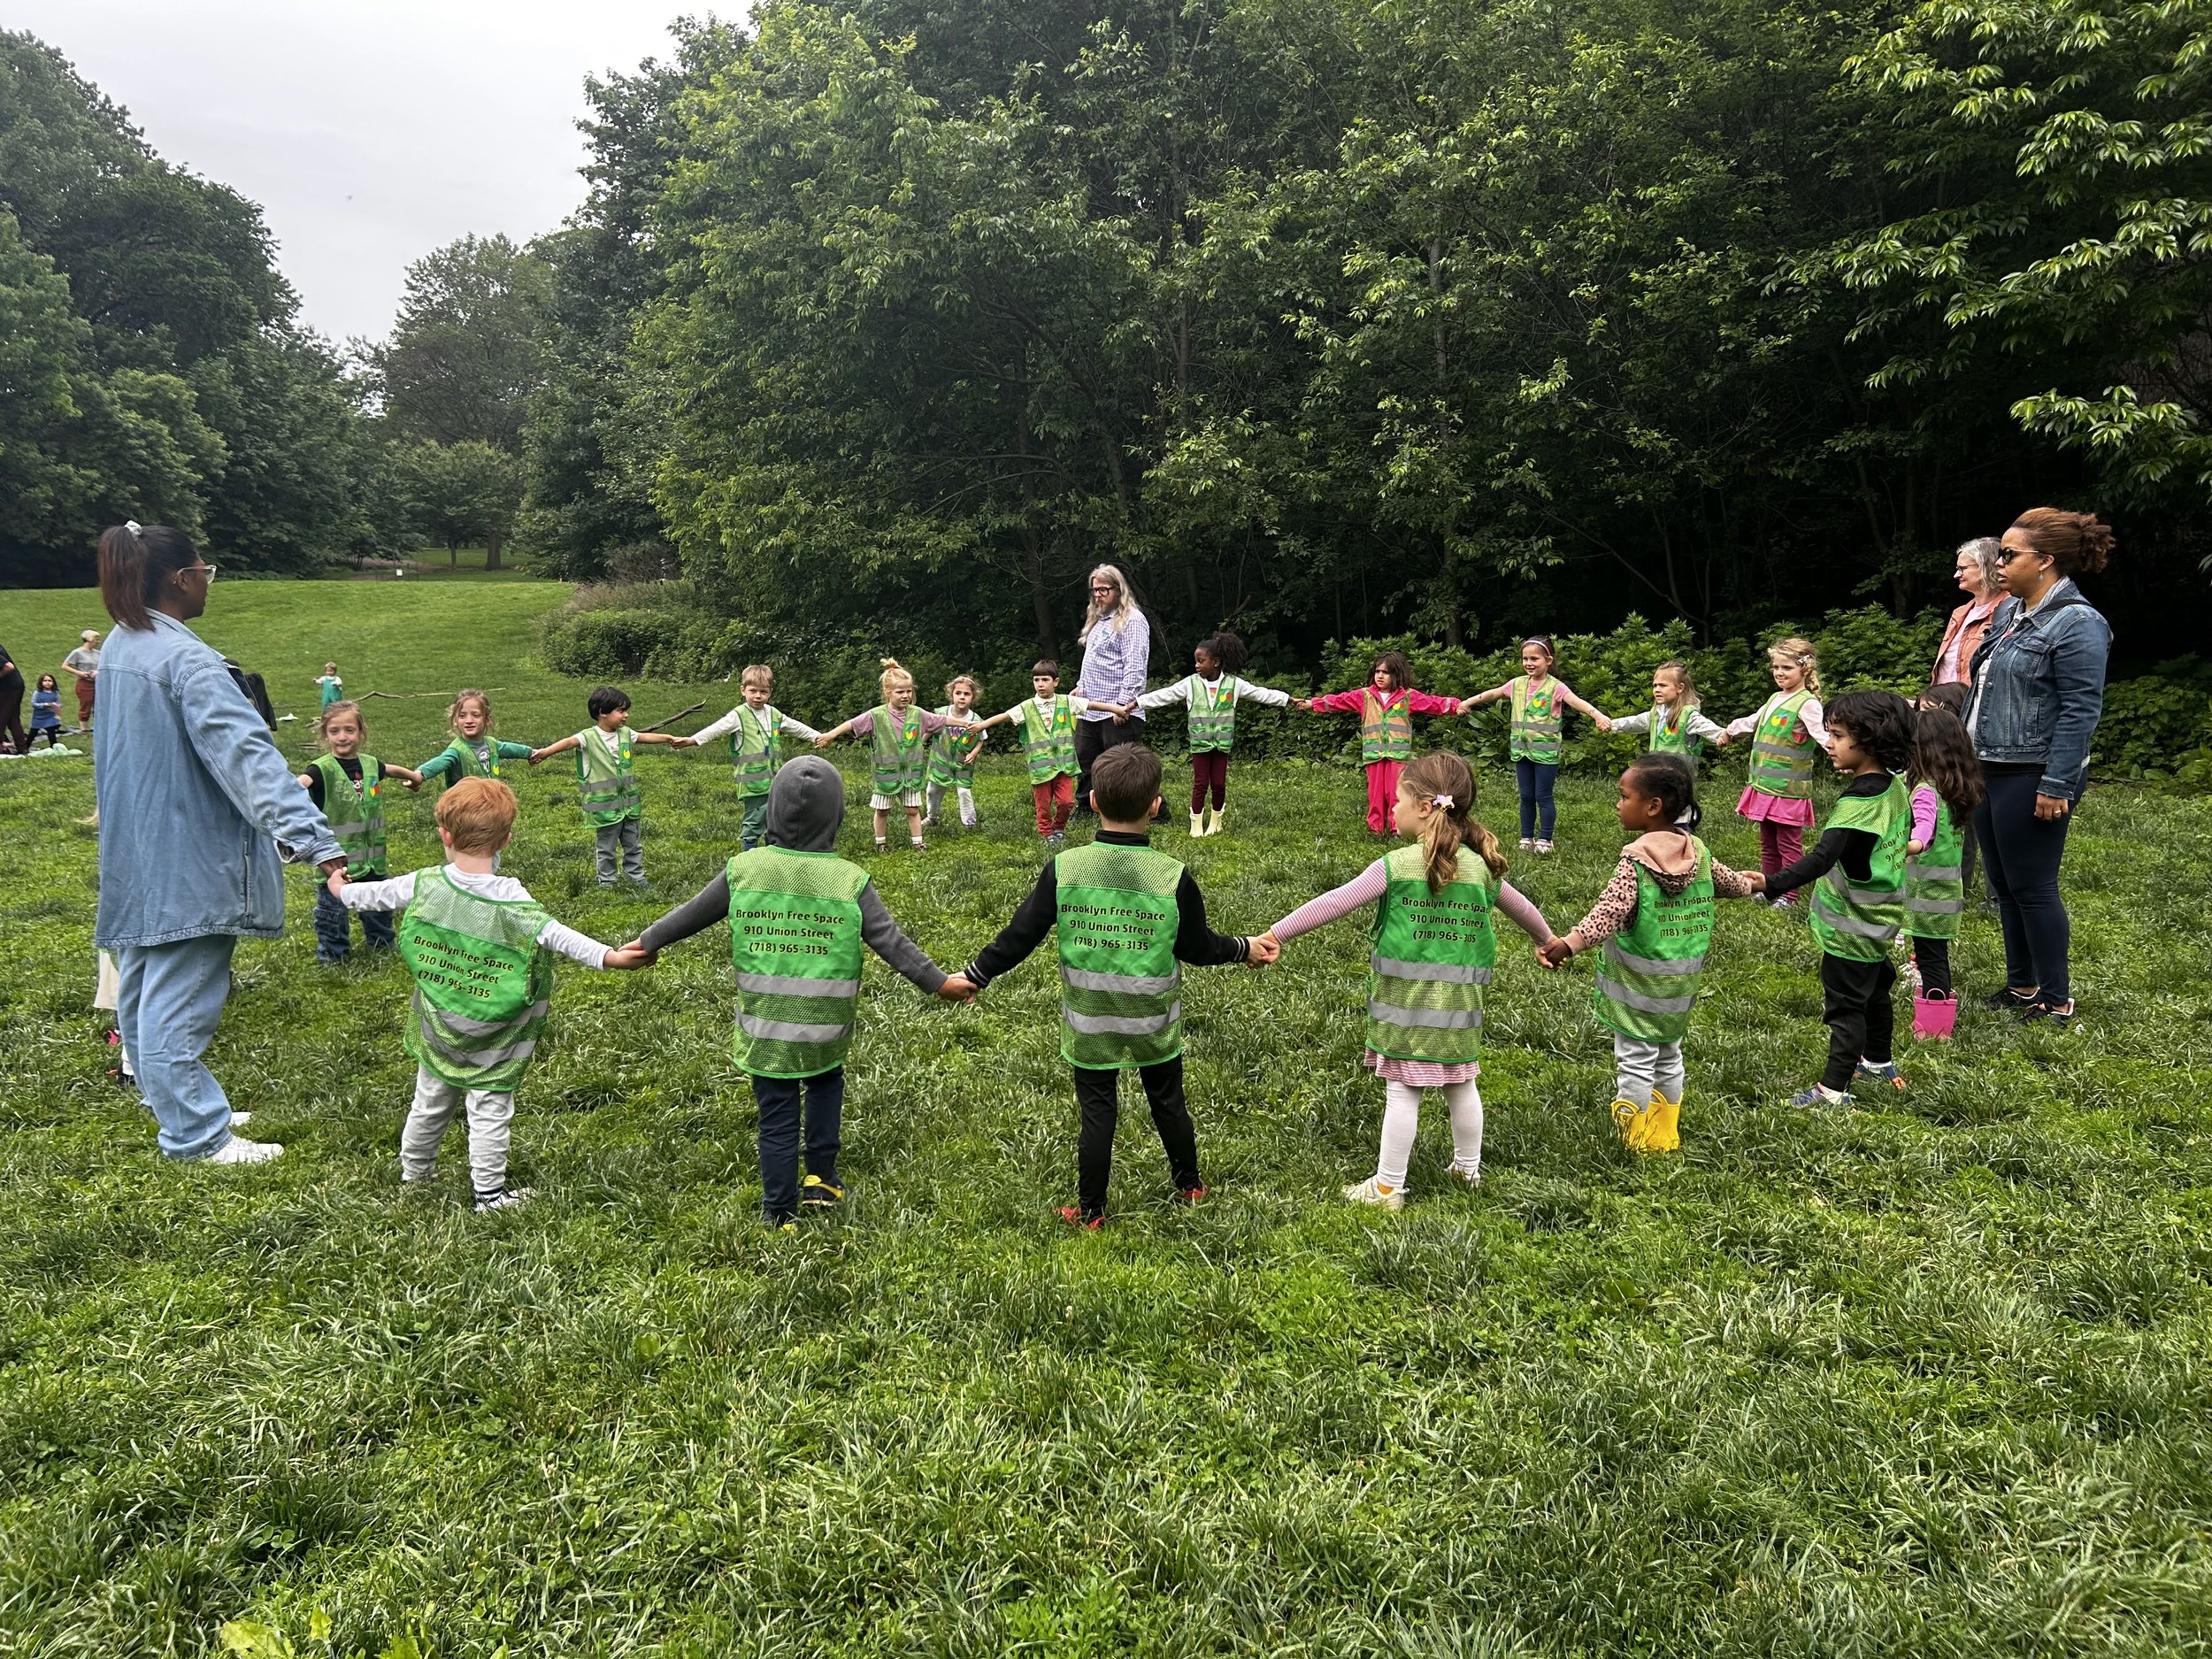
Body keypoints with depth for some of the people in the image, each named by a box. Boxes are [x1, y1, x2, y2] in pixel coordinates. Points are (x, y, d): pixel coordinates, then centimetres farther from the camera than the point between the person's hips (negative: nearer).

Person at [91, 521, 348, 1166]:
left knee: (145, 986, 18)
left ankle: (173, 1102, 33)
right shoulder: (186, 659, -21)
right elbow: (246, 752, -32)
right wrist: (312, 838, -39)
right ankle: (197, 1135, 5)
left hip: (136, 856, 10)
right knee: (180, 998, -3)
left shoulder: (120, 648, 9)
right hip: (186, 859, -10)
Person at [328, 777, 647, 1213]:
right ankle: (490, 1193, 11)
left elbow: (375, 895, 7)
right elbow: (554, 935, -32)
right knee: (489, 1109, 5)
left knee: (431, 1099, 23)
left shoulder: (424, 885, -9)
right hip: (490, 1037, -4)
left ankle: (414, 1168, 42)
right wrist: (608, 956, -37)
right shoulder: (510, 898, -22)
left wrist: (342, 890, 29)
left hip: (438, 1029, 4)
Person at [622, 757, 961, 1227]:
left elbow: (691, 913, 7)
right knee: (826, 1085, 29)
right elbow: (892, 941, -9)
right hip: (826, 1030, 0)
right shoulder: (850, 880, -10)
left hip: (764, 1030, 0)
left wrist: (648, 941, 23)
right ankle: (821, 1179, 28)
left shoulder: (744, 869, -5)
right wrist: (937, 982, 0)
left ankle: (781, 1215, 20)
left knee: (777, 1120, 12)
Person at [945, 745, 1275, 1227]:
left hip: (1088, 1024, 0)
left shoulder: (1063, 868, -16)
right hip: (1153, 1023, 1)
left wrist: (973, 976, 3)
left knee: (1096, 1111, 12)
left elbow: (1020, 936, -10)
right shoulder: (1173, 877, -17)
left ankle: (1090, 1210, 23)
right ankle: (1189, 1186, 40)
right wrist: (1245, 948, 13)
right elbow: (1198, 948, -6)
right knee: (1168, 1102, 21)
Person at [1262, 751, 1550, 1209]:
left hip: (1405, 998, -4)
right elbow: (1522, 908, 19)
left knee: (1402, 1090, 1)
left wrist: (1275, 935, -8)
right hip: (1459, 1000, 5)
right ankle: (1468, 1168, 35)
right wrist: (1549, 941, 39)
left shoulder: (1395, 866, -13)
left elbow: (1333, 903, -13)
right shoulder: (1482, 866, 2)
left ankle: (1387, 1186, 9)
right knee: (1461, 1083, 19)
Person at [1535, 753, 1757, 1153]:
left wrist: (1569, 943, -43)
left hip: (1638, 984, -7)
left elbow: (1610, 911, -33)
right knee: (1669, 1055, 20)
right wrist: (1748, 884, 44)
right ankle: (1667, 1138, 30)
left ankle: (1637, 1142, 9)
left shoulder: (1635, 859, -19)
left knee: (1635, 1060, 3)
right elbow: (1728, 882, 21)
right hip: (1681, 983, 7)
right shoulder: (1698, 850, 2)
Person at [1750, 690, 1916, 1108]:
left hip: (1851, 927, -10)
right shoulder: (1895, 786, 0)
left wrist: (1771, 883, -47)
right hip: (1879, 920, 10)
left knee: (1844, 1004, -2)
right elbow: (1905, 835, 18)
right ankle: (1879, 1062, 44)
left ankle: (1833, 1089, 4)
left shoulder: (1857, 802, -28)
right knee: (1874, 989, 26)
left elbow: (1822, 858, -39)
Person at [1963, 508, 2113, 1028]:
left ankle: (2056, 1001, 10)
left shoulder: (2076, 624, -15)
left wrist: (2056, 785, -21)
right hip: (1989, 770, 9)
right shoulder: (2009, 611, 11)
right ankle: (2022, 985, 28)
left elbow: (2081, 711, -18)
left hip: (2032, 778, -9)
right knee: (2004, 886, 15)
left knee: (2031, 887, -2)